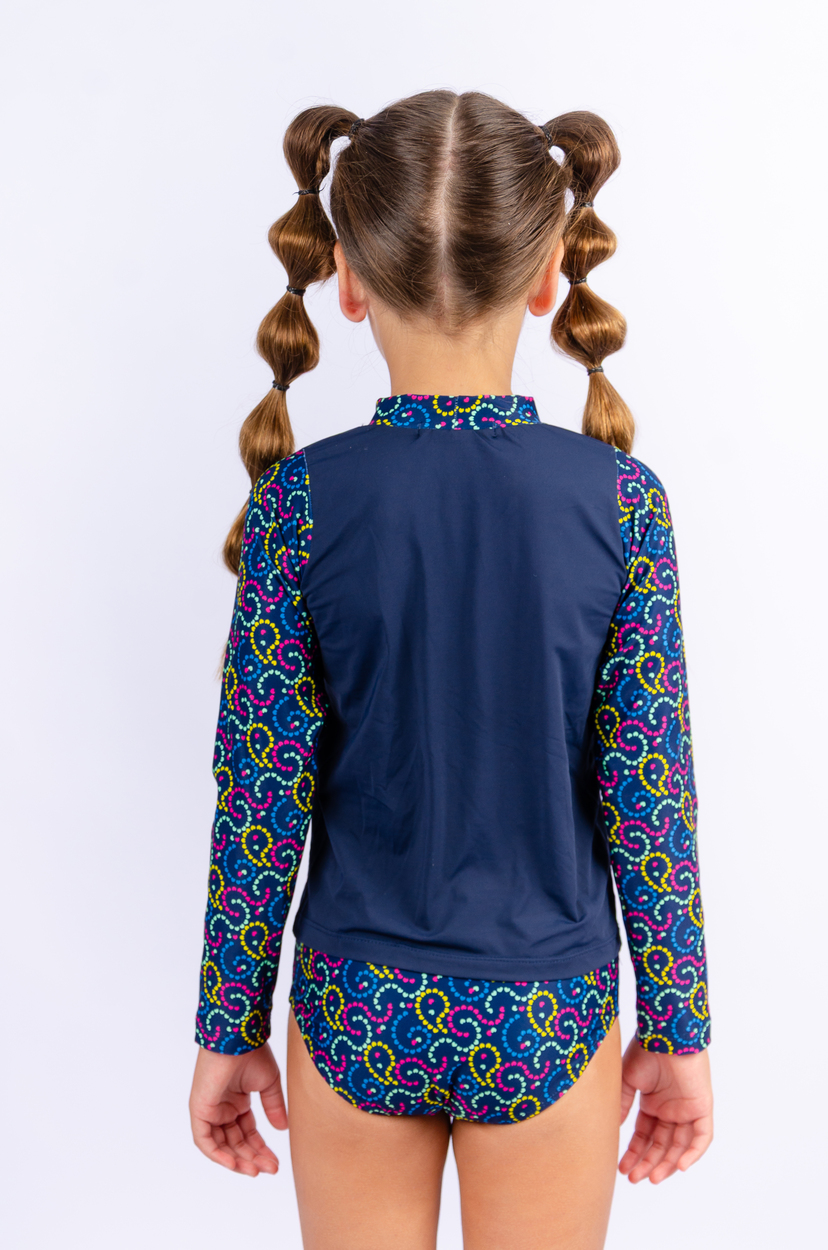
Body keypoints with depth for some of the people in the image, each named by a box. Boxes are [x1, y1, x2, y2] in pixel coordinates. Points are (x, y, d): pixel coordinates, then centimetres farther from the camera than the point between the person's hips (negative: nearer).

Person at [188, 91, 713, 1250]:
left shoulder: (301, 500, -14)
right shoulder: (619, 499, -12)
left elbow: (261, 800, -9)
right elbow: (649, 801, -8)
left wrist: (229, 1028, 4)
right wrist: (678, 1026, 5)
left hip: (357, 1011, 0)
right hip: (549, 1017, 1)